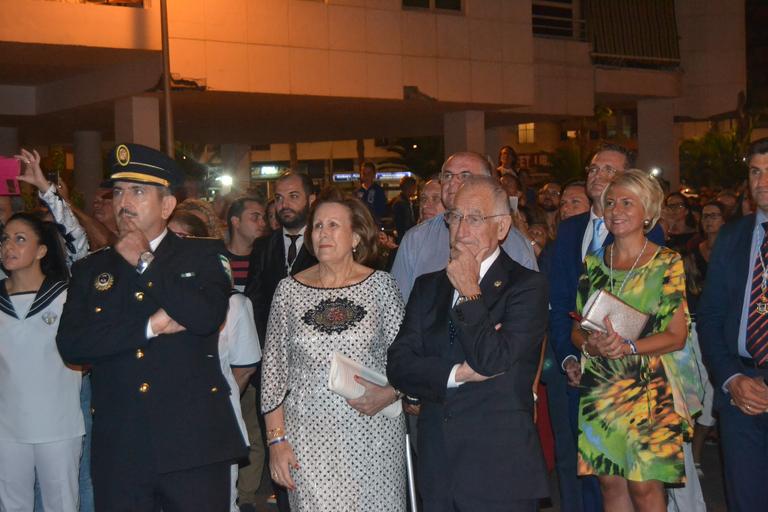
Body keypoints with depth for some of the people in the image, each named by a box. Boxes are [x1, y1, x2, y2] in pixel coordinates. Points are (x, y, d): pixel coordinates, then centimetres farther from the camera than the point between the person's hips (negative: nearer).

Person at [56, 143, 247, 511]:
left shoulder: (202, 256, 5)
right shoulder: (90, 270, 11)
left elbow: (207, 316, -15)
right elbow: (70, 345, -3)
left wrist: (144, 262, -6)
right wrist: (150, 326, -11)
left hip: (193, 443, -2)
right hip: (118, 450, 2)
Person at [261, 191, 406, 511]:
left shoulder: (381, 285, 2)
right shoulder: (289, 290, 4)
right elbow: (274, 368, 6)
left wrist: (390, 393, -15)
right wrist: (276, 440, 1)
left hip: (373, 434, 0)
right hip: (310, 438, 1)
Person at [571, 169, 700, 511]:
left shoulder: (668, 263, -2)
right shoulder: (593, 263, 10)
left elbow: (677, 336, -7)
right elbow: (576, 328, 11)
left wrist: (628, 347, -21)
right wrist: (589, 343, -12)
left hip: (650, 390, -4)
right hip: (599, 390, 4)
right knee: (611, 484, 7)